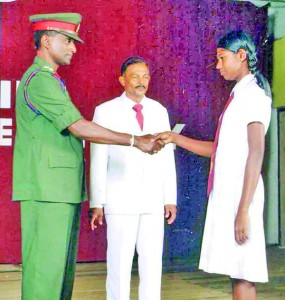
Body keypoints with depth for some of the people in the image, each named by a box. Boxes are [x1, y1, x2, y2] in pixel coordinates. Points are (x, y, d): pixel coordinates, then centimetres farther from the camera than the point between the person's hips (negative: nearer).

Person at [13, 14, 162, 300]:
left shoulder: (51, 80, 23)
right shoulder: (40, 79, -11)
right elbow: (79, 127, -18)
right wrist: (135, 141, -16)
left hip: (62, 189, 10)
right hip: (46, 188, -10)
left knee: (63, 263, 11)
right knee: (46, 264, -8)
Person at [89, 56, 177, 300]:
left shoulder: (159, 111, 10)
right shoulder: (106, 111, 0)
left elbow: (167, 158, 10)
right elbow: (98, 161, -2)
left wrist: (171, 199, 6)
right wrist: (97, 204, -6)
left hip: (153, 200, 3)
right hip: (120, 201, -3)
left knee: (152, 261, 4)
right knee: (119, 263, -1)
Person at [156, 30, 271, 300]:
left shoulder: (254, 93, -8)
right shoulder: (238, 95, 19)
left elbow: (256, 152, -17)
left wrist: (243, 209, -22)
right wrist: (175, 138, 15)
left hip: (240, 194, -9)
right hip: (225, 192, 9)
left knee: (242, 273, -7)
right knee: (236, 271, 9)